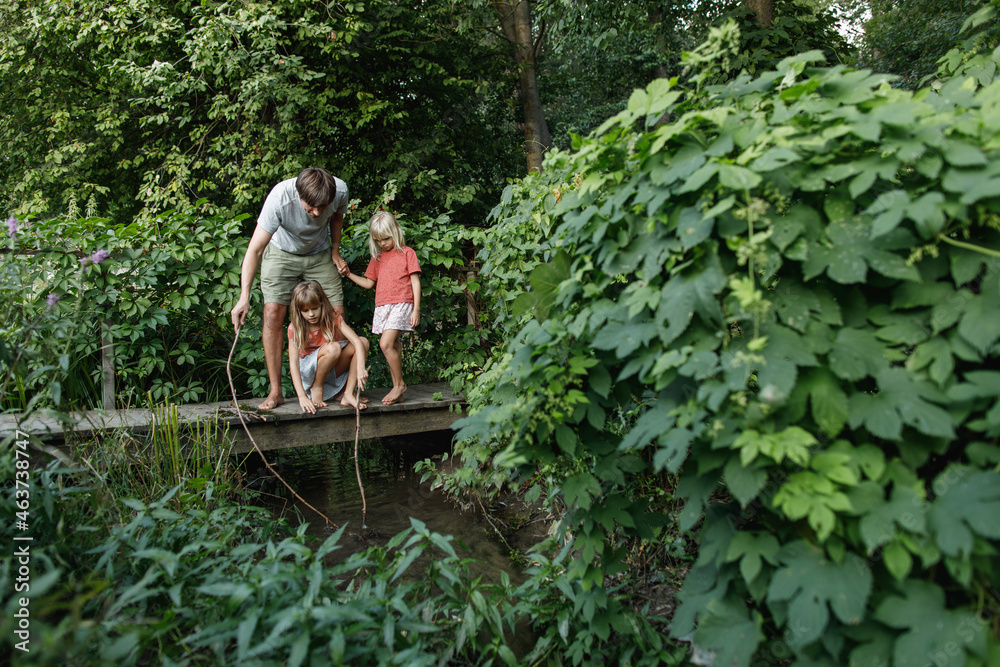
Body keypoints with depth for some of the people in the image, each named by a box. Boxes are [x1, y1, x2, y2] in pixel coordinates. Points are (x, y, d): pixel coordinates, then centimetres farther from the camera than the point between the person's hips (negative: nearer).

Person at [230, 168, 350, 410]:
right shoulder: (280, 198, -36)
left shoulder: (340, 190, -26)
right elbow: (254, 250, -36)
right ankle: (275, 392, -10)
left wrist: (335, 252, -3)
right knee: (273, 314, -17)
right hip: (282, 253, -2)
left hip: (320, 254, 3)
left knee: (336, 314, -8)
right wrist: (244, 297, -44)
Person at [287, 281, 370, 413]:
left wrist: (360, 368, -41)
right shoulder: (295, 329, -12)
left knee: (364, 342, -19)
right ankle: (316, 388, -10)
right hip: (308, 373, -3)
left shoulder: (334, 320, -9)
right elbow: (293, 363, -20)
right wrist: (302, 396, -32)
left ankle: (348, 394, -21)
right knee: (333, 348, -33)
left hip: (333, 374, 3)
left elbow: (357, 341, -23)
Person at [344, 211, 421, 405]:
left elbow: (415, 282, 0)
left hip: (401, 304, -6)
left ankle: (400, 384, -5)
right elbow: (369, 283, 23)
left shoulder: (407, 253, 4)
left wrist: (416, 309, -6)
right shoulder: (377, 258, 19)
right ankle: (397, 389, 11)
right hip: (382, 306, 6)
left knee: (386, 344, -19)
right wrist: (349, 275, 10)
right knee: (393, 347, 6)